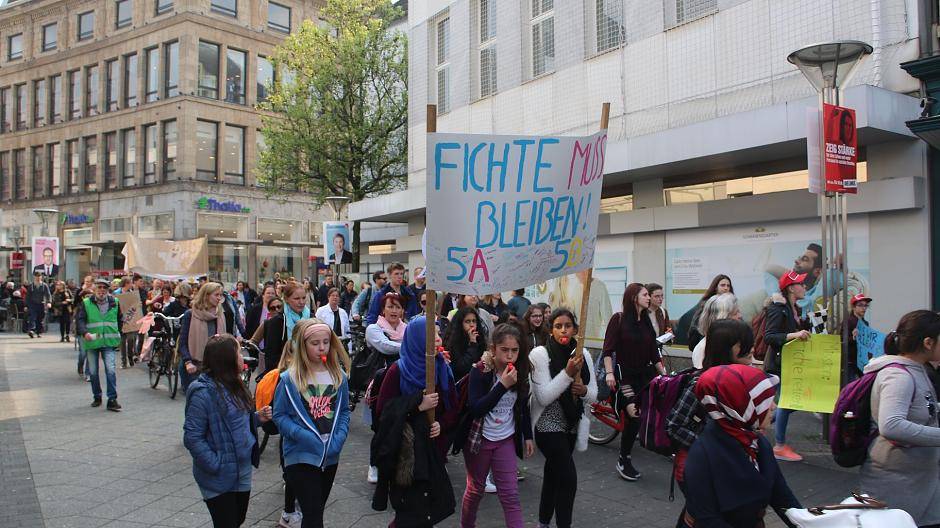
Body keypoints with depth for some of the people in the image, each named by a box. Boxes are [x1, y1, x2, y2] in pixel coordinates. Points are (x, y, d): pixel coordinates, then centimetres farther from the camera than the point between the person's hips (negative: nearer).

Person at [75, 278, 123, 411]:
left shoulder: (114, 302, 7)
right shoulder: (86, 303, 1)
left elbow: (119, 319, 18)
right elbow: (79, 319, -6)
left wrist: (118, 335, 15)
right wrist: (84, 332, -23)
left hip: (109, 342, 0)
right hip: (91, 342, 0)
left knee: (110, 370, -12)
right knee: (93, 372, 9)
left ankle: (112, 400, -9)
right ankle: (97, 397, 25)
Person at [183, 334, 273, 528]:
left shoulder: (234, 385, 5)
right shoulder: (203, 392, -21)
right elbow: (192, 438, -21)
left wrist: (257, 417, -1)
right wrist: (216, 466, -21)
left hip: (243, 473, 8)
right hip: (219, 480, -8)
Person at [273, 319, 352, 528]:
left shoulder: (338, 375, 0)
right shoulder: (289, 379, -11)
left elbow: (344, 411, 7)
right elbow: (280, 416, -6)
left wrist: (339, 438, -9)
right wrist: (301, 435, -20)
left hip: (330, 456, 4)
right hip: (301, 456, -4)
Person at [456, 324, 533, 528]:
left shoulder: (520, 373, -4)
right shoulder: (480, 372, -17)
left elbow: (523, 407, 11)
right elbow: (475, 409, -27)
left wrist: (528, 436, 9)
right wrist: (503, 385, -31)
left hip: (506, 440, 3)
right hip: (479, 439, -3)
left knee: (510, 495, -2)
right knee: (476, 489, 14)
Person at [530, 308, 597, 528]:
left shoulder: (583, 354, 1)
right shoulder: (540, 354, -14)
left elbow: (593, 395, 6)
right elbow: (543, 397, -20)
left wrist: (584, 390, -16)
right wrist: (568, 373, -27)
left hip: (572, 425, 6)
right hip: (549, 425, -5)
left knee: (553, 473, 19)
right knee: (568, 477, -13)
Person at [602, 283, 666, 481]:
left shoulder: (647, 322, 11)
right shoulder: (619, 319, -5)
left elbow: (654, 353, 12)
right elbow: (608, 349, -9)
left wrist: (664, 374, 6)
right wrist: (609, 373, -18)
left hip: (645, 375, 5)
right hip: (625, 376, -5)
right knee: (633, 416, -12)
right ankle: (624, 461, 6)